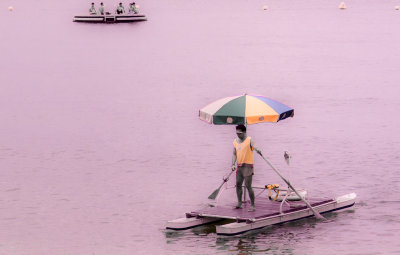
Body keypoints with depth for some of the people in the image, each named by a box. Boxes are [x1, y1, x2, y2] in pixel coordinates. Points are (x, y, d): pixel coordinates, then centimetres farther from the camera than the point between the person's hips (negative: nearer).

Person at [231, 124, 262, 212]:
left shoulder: (249, 140, -7)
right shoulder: (235, 141, 12)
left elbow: (253, 145, -28)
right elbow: (234, 154, 14)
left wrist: (257, 149, -51)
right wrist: (233, 164, 1)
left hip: (248, 165, -7)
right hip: (239, 166, 7)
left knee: (248, 185, -10)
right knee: (238, 184, 9)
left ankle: (252, 205, -4)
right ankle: (239, 203, 21)